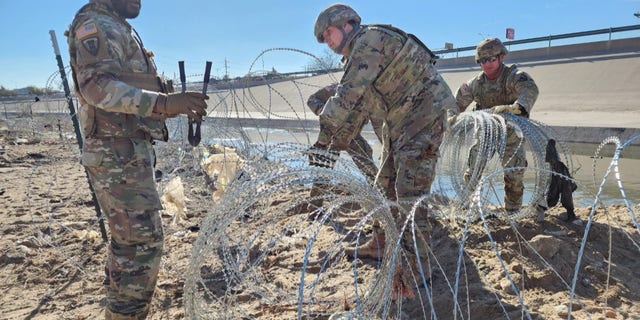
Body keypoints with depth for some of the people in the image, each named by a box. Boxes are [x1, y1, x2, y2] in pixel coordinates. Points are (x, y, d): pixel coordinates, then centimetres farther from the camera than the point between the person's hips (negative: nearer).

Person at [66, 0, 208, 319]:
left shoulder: (120, 29, 23)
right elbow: (97, 85, -24)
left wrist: (176, 105, 13)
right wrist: (164, 103, -34)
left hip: (128, 152, 10)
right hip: (118, 154, -10)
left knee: (128, 240, 16)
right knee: (143, 241, -11)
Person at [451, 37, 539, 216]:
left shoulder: (513, 76, -18)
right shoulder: (476, 83, -4)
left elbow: (531, 90, -38)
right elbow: (458, 102, 1)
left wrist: (515, 107, -59)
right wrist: (451, 116, -23)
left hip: (511, 134, -3)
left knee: (514, 175, -9)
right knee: (473, 171, 2)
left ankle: (513, 213, 11)